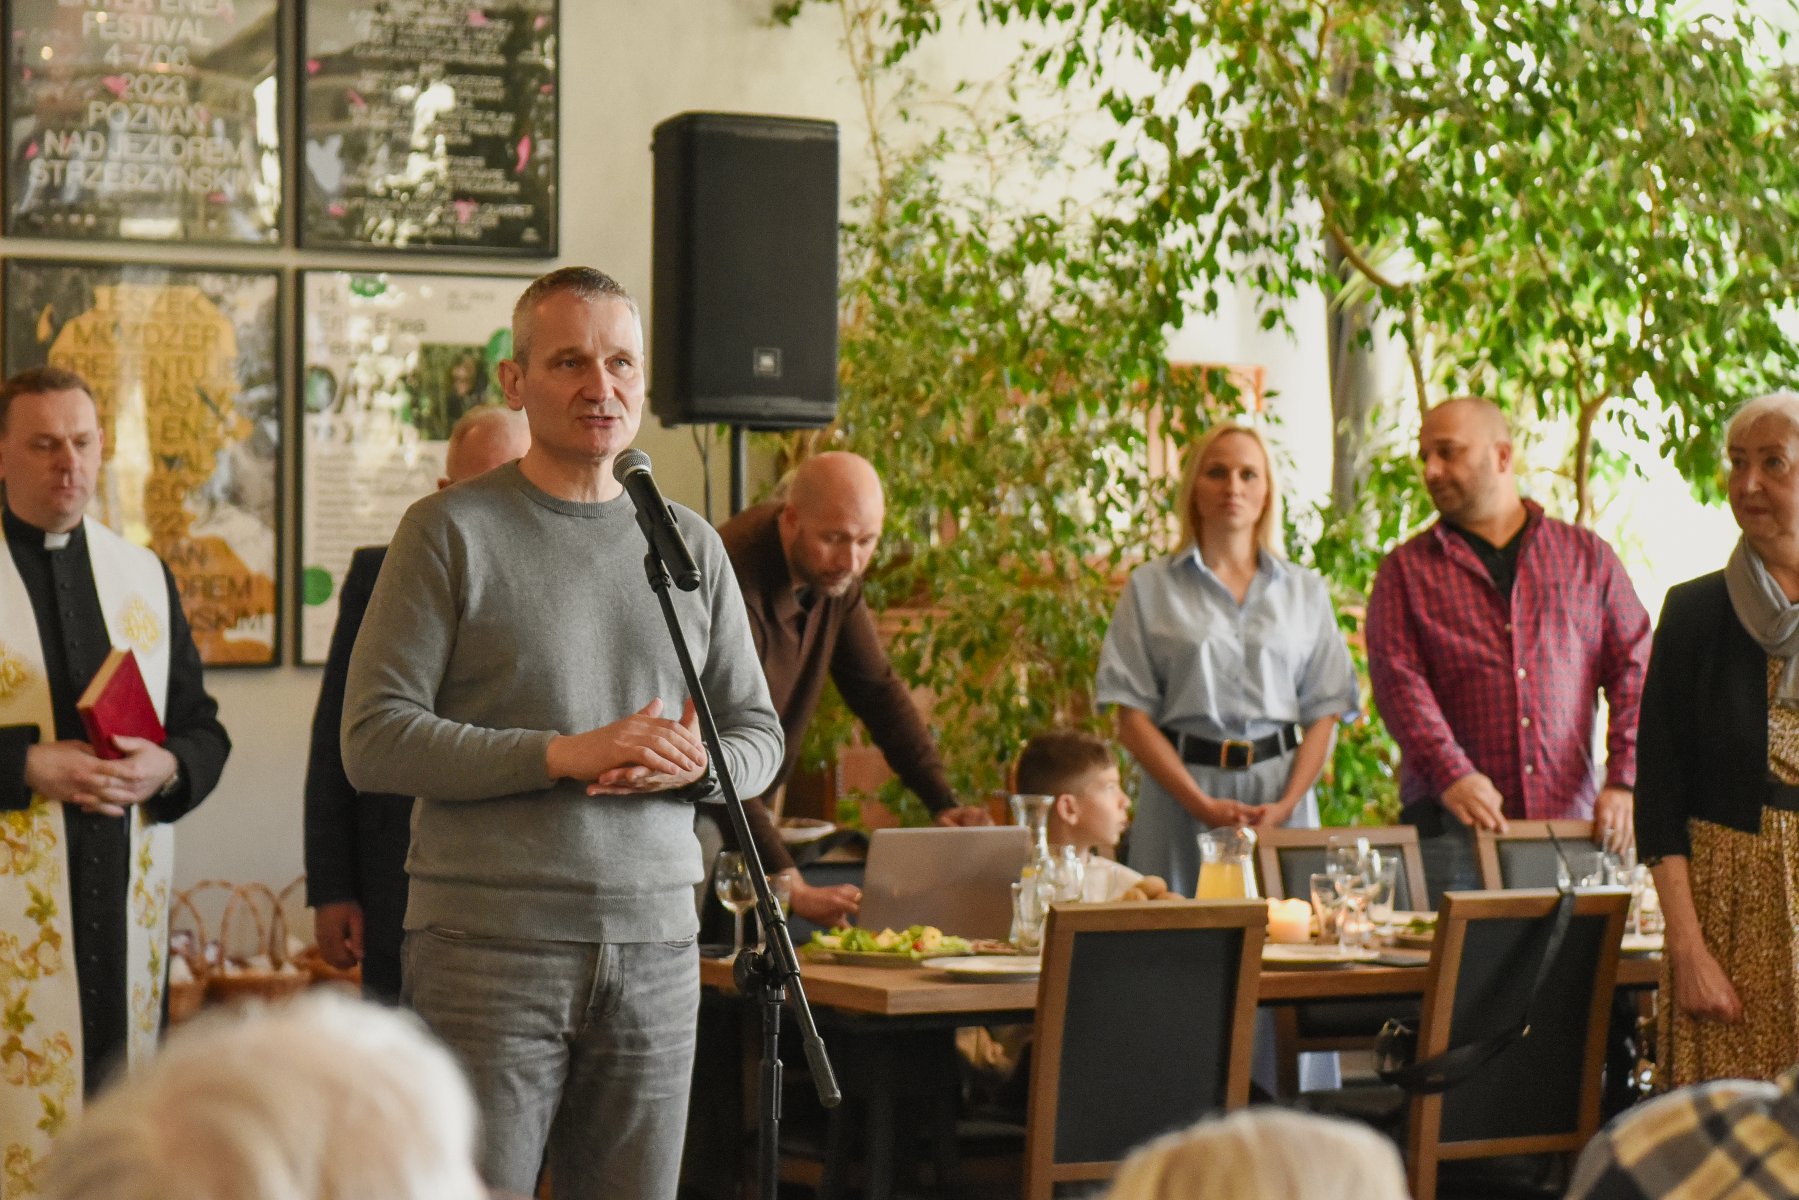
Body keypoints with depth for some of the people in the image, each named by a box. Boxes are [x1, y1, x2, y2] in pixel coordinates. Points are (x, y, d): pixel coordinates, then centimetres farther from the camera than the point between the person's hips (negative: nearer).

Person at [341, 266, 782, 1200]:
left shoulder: (689, 544, 14)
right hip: (489, 939, -4)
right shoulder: (451, 530, -1)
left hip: (654, 945, 4)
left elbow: (759, 735, 18)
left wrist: (697, 765, -6)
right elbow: (374, 740, -8)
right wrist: (563, 755, -16)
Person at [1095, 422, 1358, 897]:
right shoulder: (1151, 587, 7)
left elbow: (1324, 714, 7)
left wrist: (1287, 804, -9)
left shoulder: (1305, 591, 12)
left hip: (1281, 789, 2)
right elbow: (1132, 718, 0)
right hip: (1180, 791, -1)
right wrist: (1202, 805, -11)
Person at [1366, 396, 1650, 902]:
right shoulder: (1407, 570, 11)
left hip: (1570, 821, 1)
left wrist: (1623, 782, -4)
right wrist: (1450, 774, -18)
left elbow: (1633, 670, 10)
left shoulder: (1587, 557, 15)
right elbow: (1398, 678, -1)